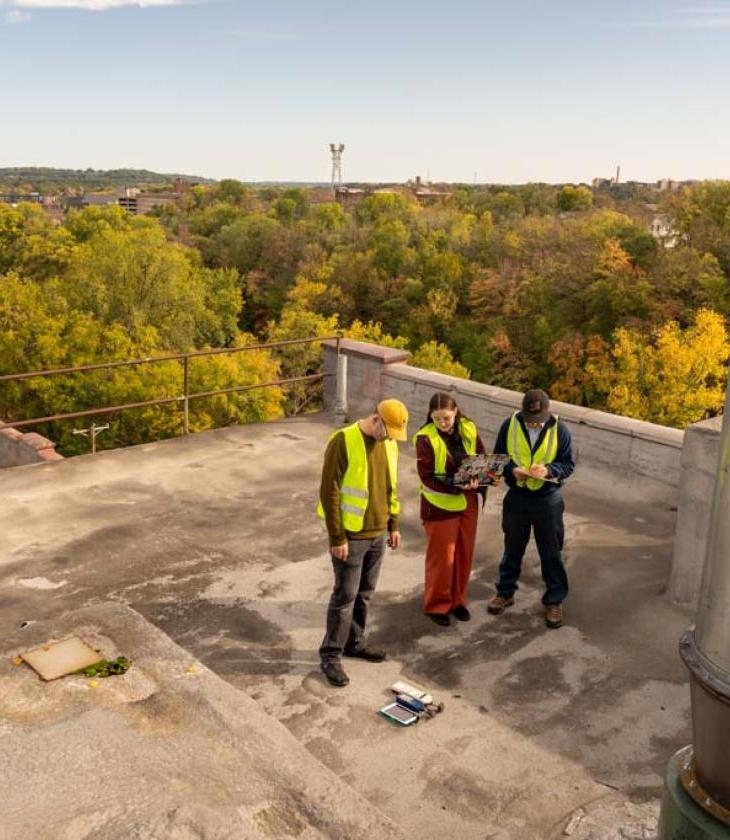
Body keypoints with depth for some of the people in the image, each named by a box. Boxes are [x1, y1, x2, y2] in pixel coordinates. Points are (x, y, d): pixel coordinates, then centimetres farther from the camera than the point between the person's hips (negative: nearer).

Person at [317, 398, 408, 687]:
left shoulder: (389, 443, 4)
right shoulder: (343, 441, -19)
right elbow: (329, 492, -18)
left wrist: (393, 525, 14)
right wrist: (337, 537, -18)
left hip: (377, 534, 7)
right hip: (351, 536, -7)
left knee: (364, 593, 17)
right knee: (345, 596, 1)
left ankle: (354, 642, 34)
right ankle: (331, 655, 14)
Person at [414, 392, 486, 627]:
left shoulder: (468, 429, -4)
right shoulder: (425, 438, -18)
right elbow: (427, 477, -20)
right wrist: (457, 486, -31)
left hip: (468, 502, 5)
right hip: (440, 504, -5)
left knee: (464, 554, 15)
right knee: (442, 557, 5)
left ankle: (457, 600, 33)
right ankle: (437, 605, 24)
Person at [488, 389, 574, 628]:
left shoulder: (559, 431, -12)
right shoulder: (510, 425, -9)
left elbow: (569, 464, -5)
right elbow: (498, 457, 0)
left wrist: (549, 470, -25)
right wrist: (512, 470, -21)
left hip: (548, 500, -1)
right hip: (516, 498, 2)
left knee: (551, 552, 9)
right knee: (512, 548, 17)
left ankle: (555, 600, 25)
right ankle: (505, 592, 34)